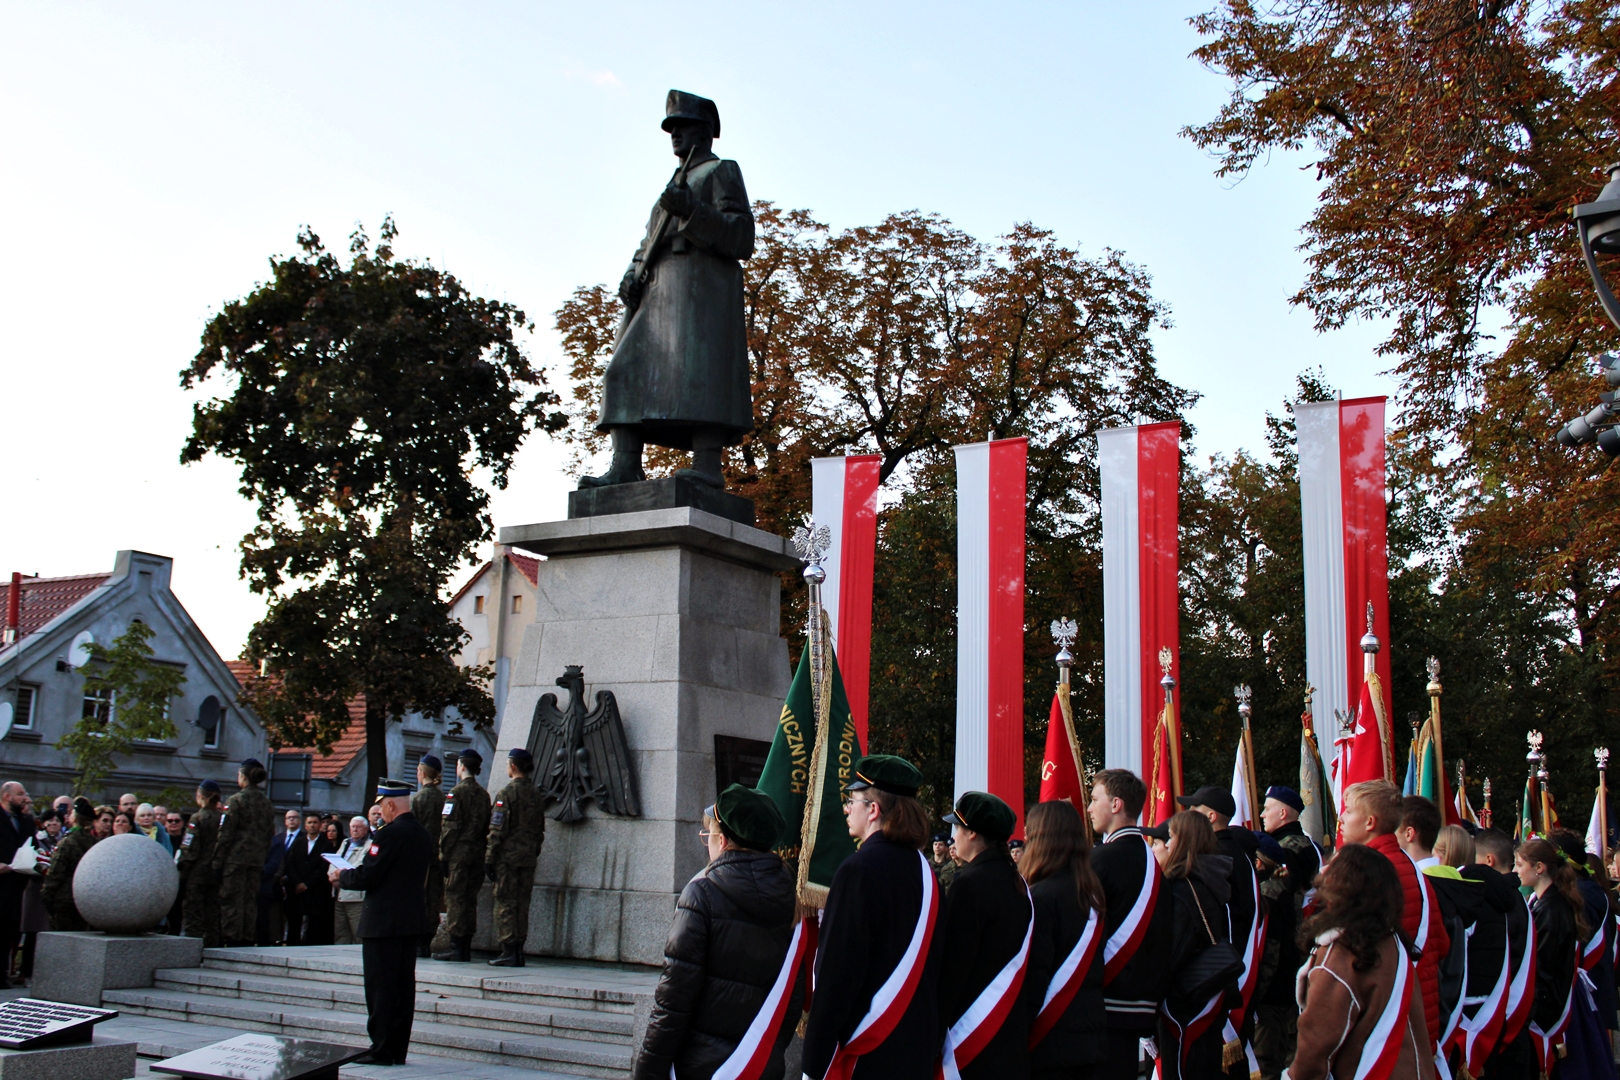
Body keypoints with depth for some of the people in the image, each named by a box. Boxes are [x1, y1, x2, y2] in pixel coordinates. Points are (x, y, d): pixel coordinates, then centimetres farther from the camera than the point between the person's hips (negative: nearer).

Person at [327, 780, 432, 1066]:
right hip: (411, 921, 9)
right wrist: (348, 876, 20)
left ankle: (382, 1050, 1)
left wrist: (340, 876, 2)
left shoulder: (390, 834, -16)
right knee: (404, 987, 10)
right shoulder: (422, 833, 11)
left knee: (381, 989, -2)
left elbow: (366, 876, -18)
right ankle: (399, 1050, 15)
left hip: (383, 923, -9)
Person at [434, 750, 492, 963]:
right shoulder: (484, 794, 13)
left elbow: (449, 826, -13)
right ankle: (466, 947, 10)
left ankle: (456, 947, -6)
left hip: (459, 852, -7)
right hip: (477, 853, 7)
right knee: (470, 899, 9)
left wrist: (443, 855, -10)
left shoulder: (457, 792, -8)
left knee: (455, 898, -4)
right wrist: (482, 852, 17)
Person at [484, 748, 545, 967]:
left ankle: (509, 952, -4)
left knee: (505, 902, -2)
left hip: (508, 856, -6)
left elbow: (497, 830, -12)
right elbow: (540, 830, 14)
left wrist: (489, 858, -9)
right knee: (522, 903, 9)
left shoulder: (507, 793, -10)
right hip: (528, 857, 6)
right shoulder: (536, 794, 10)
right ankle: (518, 951, 11)